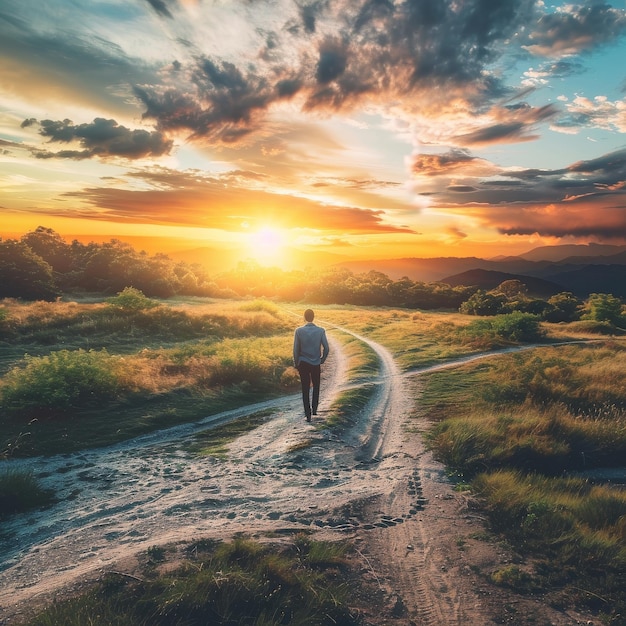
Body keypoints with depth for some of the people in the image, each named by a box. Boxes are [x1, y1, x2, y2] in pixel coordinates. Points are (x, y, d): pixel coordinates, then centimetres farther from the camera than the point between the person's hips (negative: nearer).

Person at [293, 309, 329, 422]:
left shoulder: (299, 331, -8)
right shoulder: (321, 330, -6)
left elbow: (296, 350, -6)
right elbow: (326, 348, -4)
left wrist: (296, 364, 6)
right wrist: (321, 361, 12)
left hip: (303, 364, -1)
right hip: (316, 364, 1)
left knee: (305, 389, 7)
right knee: (316, 387, 22)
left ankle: (308, 415, 7)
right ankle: (314, 409, 19)